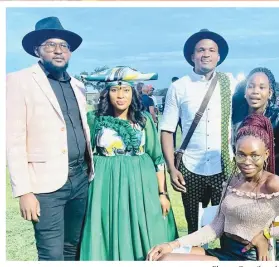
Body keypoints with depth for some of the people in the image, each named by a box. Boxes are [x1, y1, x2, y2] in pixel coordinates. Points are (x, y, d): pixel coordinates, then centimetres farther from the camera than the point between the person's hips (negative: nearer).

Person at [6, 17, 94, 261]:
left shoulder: (77, 85, 13)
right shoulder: (20, 81, -6)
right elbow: (14, 140, -12)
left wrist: (90, 168, 14)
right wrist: (23, 191, -16)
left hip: (81, 178, 6)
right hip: (47, 182, -6)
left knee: (72, 249, 17)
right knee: (52, 255, -1)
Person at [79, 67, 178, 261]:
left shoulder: (144, 120, 2)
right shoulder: (95, 120, -1)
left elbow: (157, 159, 4)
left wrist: (162, 193, 1)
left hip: (141, 186, 1)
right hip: (107, 187, -1)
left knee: (144, 239, 7)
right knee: (112, 239, 6)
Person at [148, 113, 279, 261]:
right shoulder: (233, 180, 6)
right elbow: (217, 226, 5)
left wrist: (266, 233, -11)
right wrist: (174, 244, -4)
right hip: (224, 251, 7)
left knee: (166, 259, -19)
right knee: (157, 257, -9)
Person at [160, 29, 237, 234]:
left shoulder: (230, 83, 2)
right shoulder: (178, 87, -1)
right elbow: (167, 130, -1)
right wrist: (171, 168, -7)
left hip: (224, 168, 0)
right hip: (190, 170, 0)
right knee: (194, 227, 14)